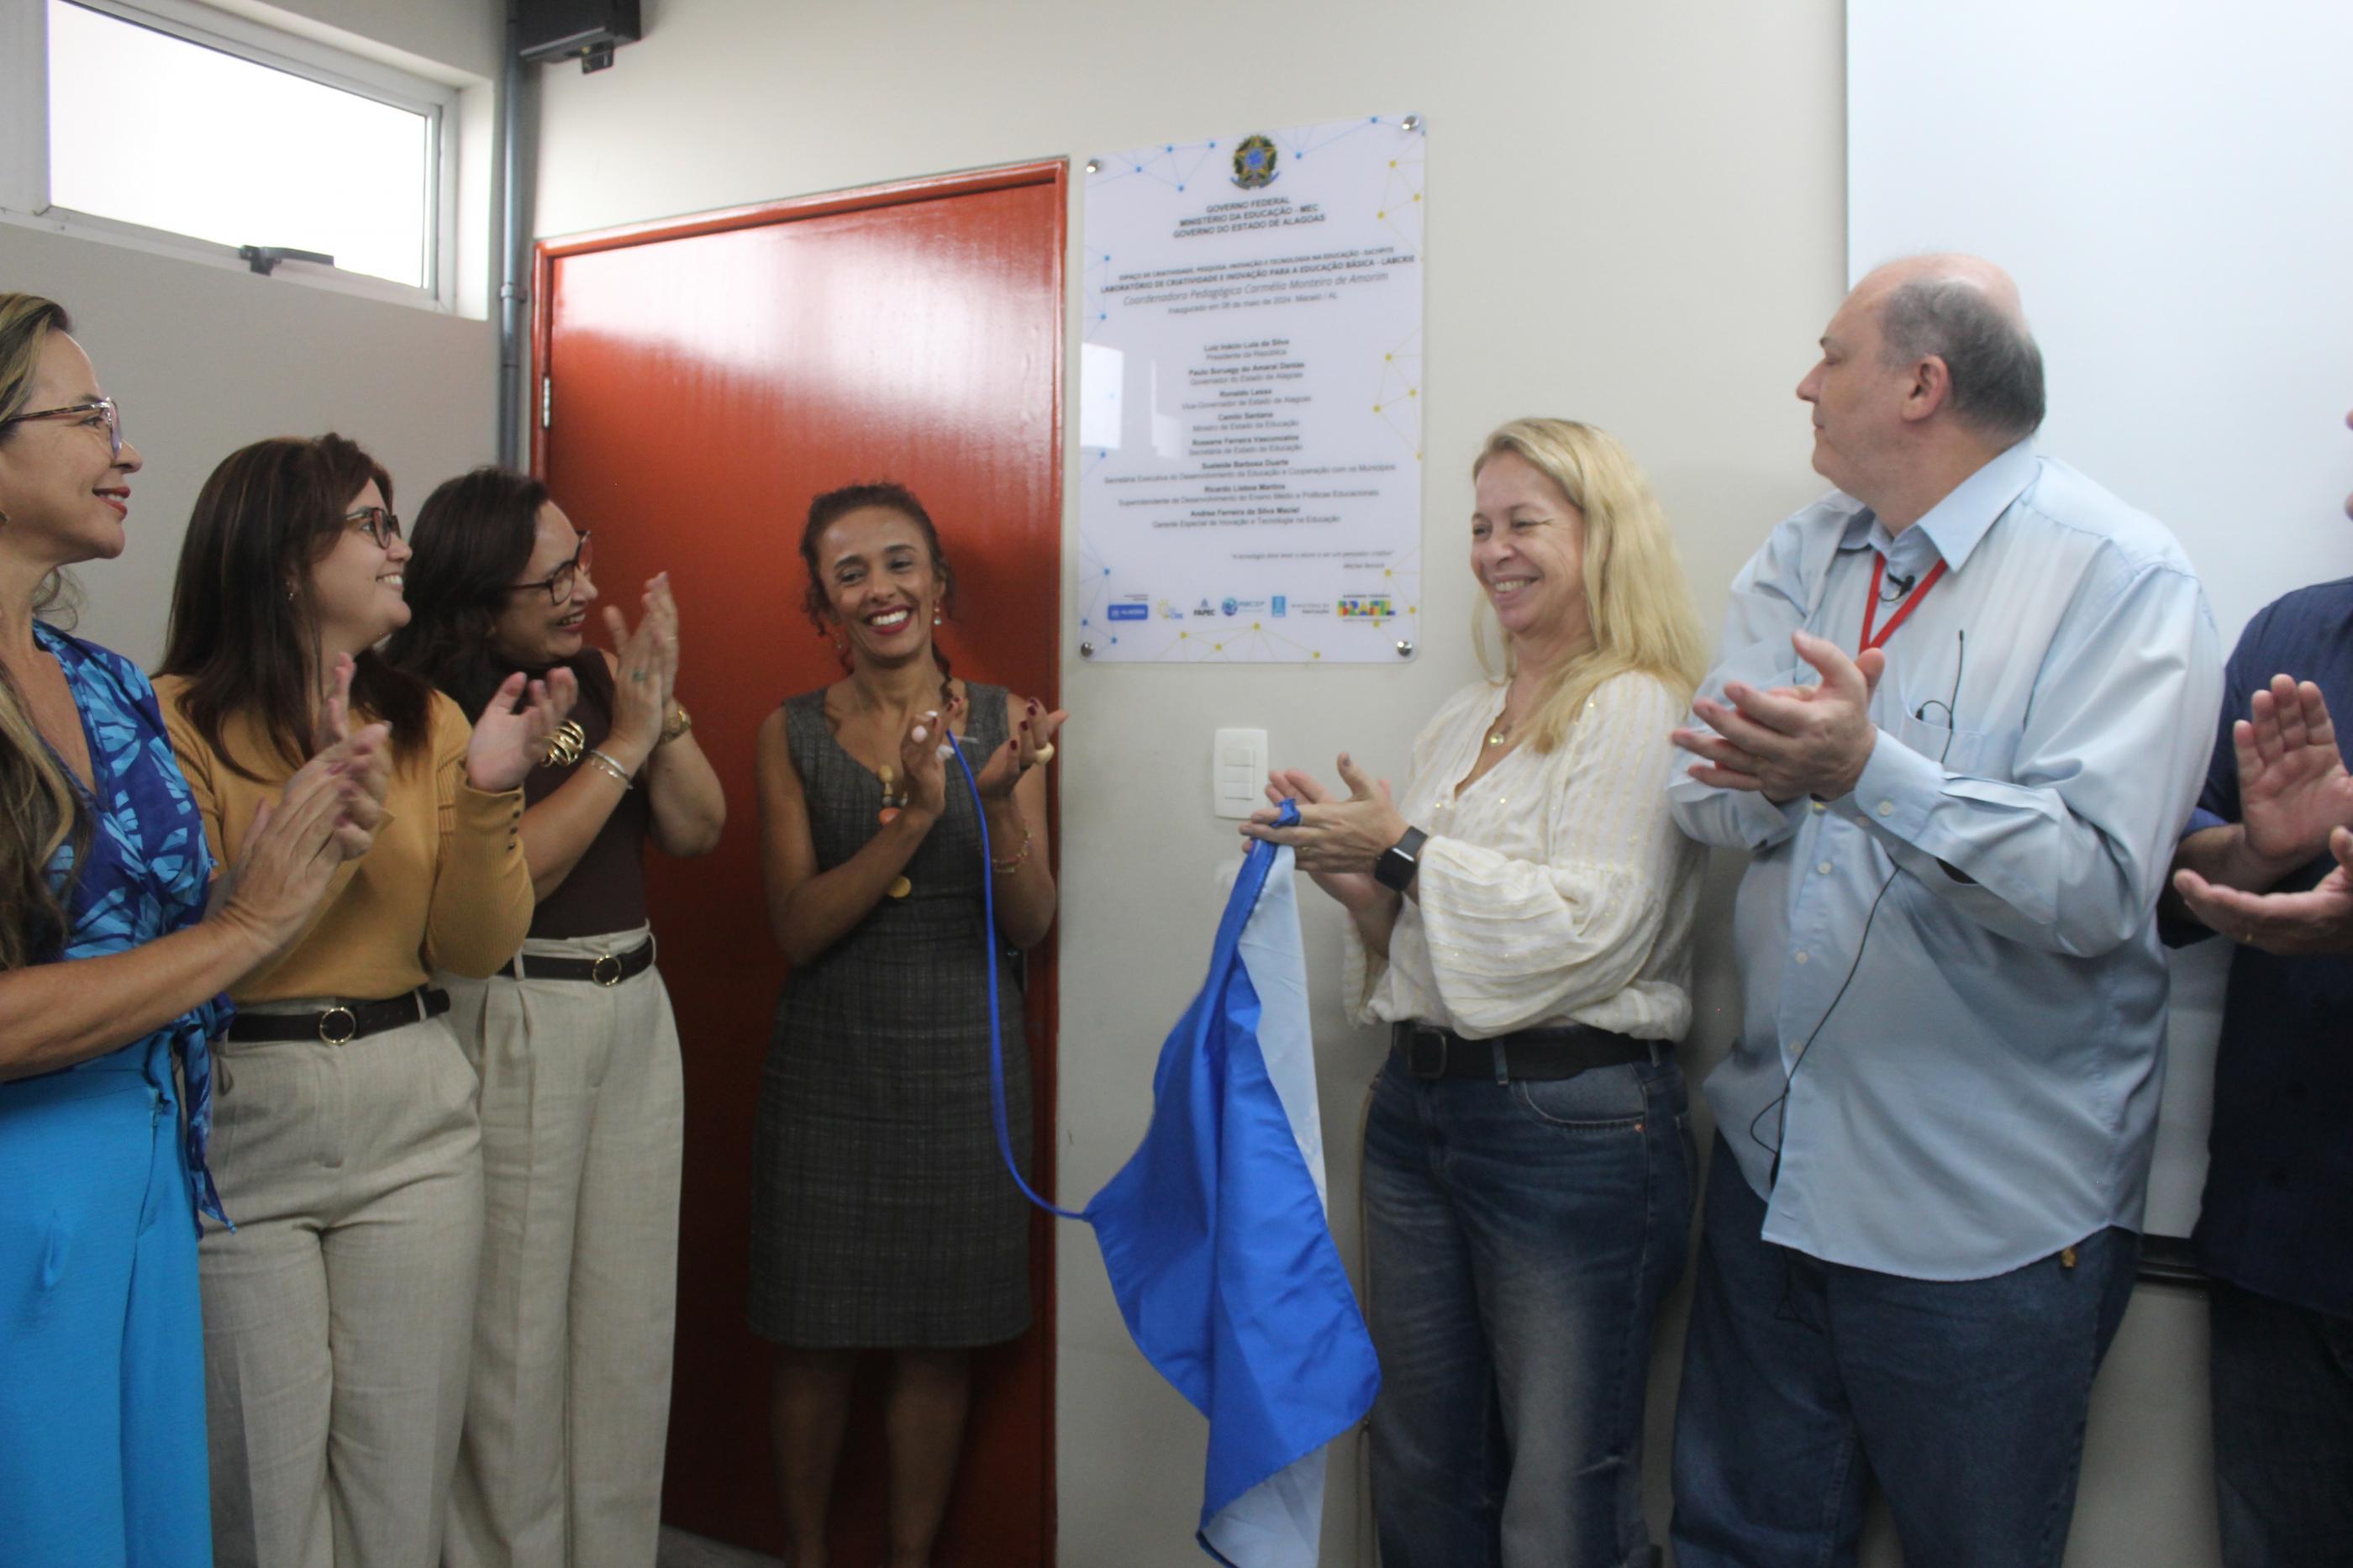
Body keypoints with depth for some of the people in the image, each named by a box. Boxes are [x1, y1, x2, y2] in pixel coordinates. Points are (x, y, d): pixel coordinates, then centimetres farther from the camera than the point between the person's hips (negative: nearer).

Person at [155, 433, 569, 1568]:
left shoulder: (428, 722, 6)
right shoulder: (176, 719, -5)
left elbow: (472, 951, 2)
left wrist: (486, 792, -12)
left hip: (412, 1112, 3)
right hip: (239, 1117, -3)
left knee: (403, 1473, 9)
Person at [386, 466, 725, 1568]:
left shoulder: (593, 676, 7)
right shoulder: (425, 710, -11)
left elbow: (698, 830, 5)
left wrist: (663, 704, -9)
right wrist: (623, 742, -16)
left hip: (636, 1012, 6)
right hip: (512, 1025, -6)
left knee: (630, 1321, 13)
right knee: (518, 1333, 6)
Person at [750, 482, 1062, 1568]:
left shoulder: (998, 721, 0)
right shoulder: (792, 733, 0)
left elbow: (1031, 926, -3)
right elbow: (797, 929, -9)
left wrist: (1000, 804, -21)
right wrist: (912, 817, -22)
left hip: (962, 1070, 0)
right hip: (828, 1069, 0)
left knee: (938, 1342, 11)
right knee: (815, 1337, 9)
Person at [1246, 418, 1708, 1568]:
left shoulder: (1639, 715, -9)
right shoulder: (1463, 721, 15)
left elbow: (1590, 926, -19)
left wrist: (1403, 850, -15)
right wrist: (1356, 884, 0)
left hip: (1571, 1126, -7)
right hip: (1418, 1105, 8)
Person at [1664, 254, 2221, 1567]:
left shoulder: (2122, 576, -11)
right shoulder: (1799, 559, 8)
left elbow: (2098, 885, -22)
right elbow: (1712, 800, -2)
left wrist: (1868, 771, -32)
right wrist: (1776, 776, -24)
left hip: (1987, 1212, -5)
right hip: (1775, 1163, 5)